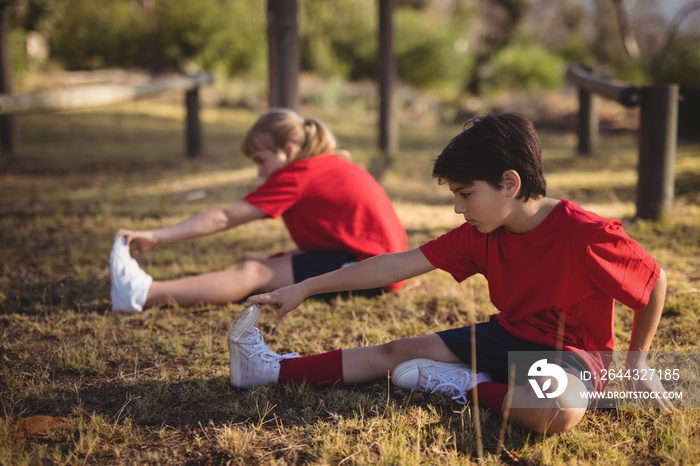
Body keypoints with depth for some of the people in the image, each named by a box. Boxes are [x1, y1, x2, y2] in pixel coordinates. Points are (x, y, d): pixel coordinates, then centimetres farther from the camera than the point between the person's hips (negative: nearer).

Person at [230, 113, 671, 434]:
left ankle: (466, 387, -18)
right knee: (397, 351, 0)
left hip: (572, 353, -5)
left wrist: (637, 363, -5)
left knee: (560, 409, -41)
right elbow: (399, 265, -9)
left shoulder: (589, 236, -27)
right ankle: (272, 369, -1)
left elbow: (656, 282, -12)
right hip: (507, 336, 6)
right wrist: (305, 288, -10)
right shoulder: (479, 235, -9)